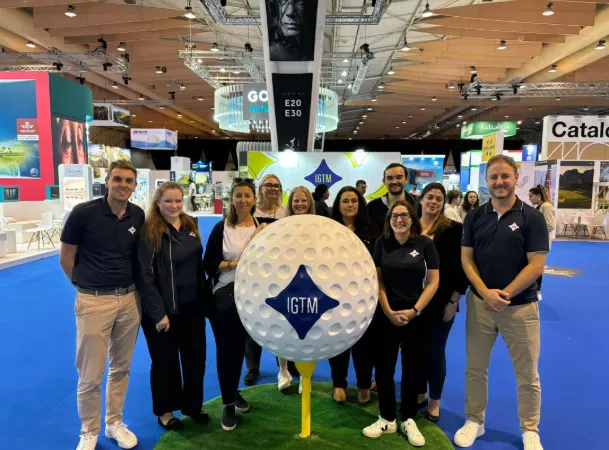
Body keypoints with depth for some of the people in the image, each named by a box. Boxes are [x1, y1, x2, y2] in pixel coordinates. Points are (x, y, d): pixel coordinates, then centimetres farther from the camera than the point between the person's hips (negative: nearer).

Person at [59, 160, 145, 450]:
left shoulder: (138, 216, 0)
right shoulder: (84, 212, -12)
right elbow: (66, 258, -2)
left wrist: (131, 287, 9)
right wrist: (87, 286, 7)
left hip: (129, 299, 4)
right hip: (94, 302, -4)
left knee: (121, 368, 16)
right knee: (90, 376, 6)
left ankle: (114, 423, 35)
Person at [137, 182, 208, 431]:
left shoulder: (190, 226, 5)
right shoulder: (149, 232, -14)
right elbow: (145, 275, -16)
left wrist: (202, 299, 11)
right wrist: (158, 312, -18)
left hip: (192, 306, 6)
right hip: (163, 309, -5)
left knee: (196, 357, 14)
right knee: (165, 361, 11)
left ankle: (192, 404, 36)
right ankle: (164, 410, 33)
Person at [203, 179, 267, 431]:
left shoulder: (263, 228, 1)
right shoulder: (221, 228, -5)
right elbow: (208, 264, -6)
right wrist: (235, 264, -17)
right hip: (224, 296, -2)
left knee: (240, 346, 17)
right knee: (225, 349, 4)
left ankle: (234, 391, 40)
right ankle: (228, 404, 22)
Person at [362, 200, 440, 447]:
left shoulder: (425, 243, -5)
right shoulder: (381, 243, -1)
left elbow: (433, 282, -4)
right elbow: (378, 281, 1)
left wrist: (414, 310, -11)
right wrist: (388, 311, -8)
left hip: (417, 315, -1)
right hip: (387, 314, 1)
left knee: (413, 368, 9)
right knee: (383, 366, 6)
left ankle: (408, 420, 26)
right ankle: (387, 419, 23)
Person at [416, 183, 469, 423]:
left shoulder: (453, 229, -6)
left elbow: (460, 268, -6)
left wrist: (453, 301, -9)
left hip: (440, 302, -3)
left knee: (434, 350, 8)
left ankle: (434, 401, 26)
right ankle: (419, 394, 32)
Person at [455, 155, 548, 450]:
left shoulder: (531, 217, -5)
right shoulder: (475, 217, 2)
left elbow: (536, 265, -10)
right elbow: (466, 259, 0)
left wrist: (504, 294, -15)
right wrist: (486, 293, -14)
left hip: (520, 306, -2)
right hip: (479, 303, 2)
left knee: (527, 374, 11)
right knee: (475, 368, 12)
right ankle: (474, 421, 31)